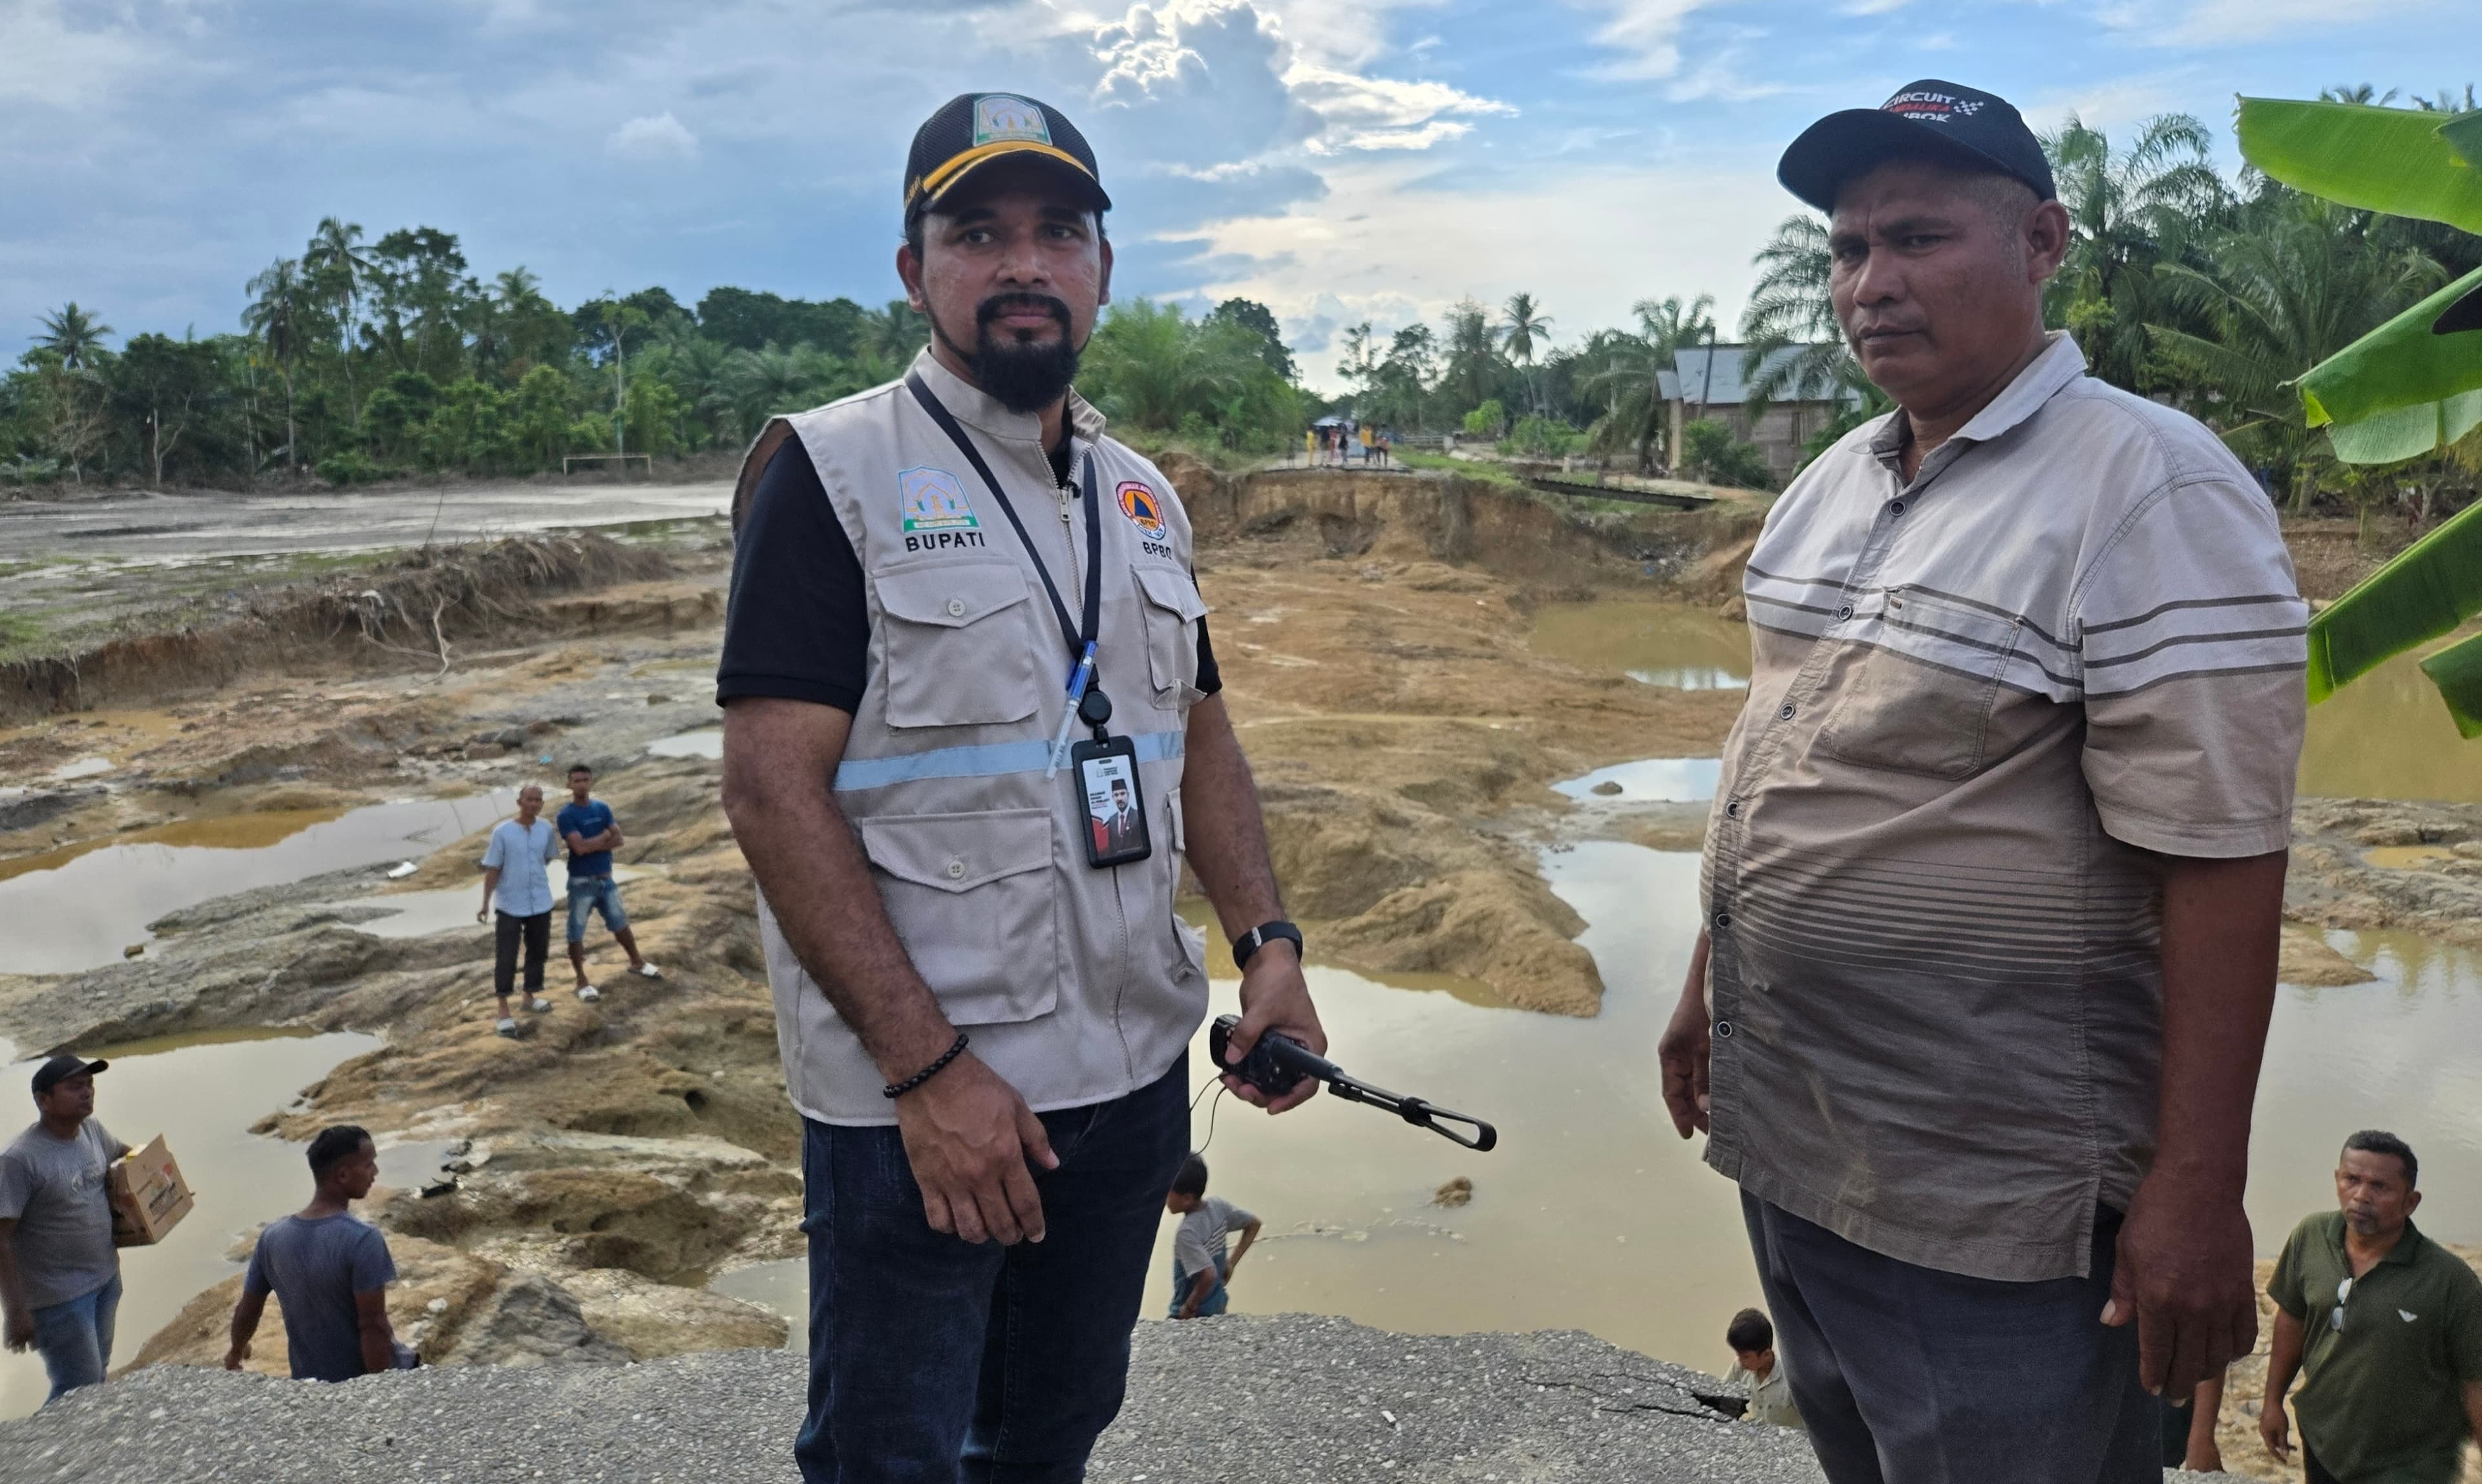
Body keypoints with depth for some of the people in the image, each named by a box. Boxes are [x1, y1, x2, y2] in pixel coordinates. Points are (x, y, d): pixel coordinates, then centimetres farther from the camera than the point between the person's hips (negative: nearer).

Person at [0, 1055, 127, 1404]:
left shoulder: (92, 1130, -2)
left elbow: (122, 1153, 23)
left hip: (106, 1275, 7)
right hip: (59, 1296, -7)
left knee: (97, 1372, 21)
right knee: (79, 1391, -3)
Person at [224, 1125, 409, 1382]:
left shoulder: (273, 1237, -6)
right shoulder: (362, 1239, -25)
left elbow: (247, 1311, 7)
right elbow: (373, 1325, -25)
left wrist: (236, 1352, 27)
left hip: (311, 1383, 5)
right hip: (368, 1382, -5)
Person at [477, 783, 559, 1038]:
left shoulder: (546, 828, -3)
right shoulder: (502, 831, -13)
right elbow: (492, 869, -8)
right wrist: (485, 903, -5)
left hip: (540, 903, 4)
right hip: (510, 906, -4)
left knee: (538, 952, 17)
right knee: (505, 958, -1)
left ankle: (530, 996, 36)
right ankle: (504, 1011, 8)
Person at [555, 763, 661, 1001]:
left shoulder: (602, 808, 3)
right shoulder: (566, 815, -14)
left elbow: (618, 840, -4)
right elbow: (579, 847, -24)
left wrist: (592, 844, -18)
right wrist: (604, 836, -11)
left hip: (606, 879, 5)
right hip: (582, 883, -5)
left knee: (620, 924, 19)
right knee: (577, 933, 4)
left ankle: (637, 963, 36)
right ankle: (582, 982, 14)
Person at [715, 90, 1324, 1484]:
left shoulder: (1144, 496, 10)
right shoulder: (832, 471, -10)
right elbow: (773, 785, -16)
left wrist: (1270, 943, 1)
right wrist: (926, 1066, -20)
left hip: (1135, 1073, 6)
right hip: (916, 1097, -5)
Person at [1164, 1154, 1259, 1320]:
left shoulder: (1187, 1233, -29)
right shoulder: (1217, 1205, -7)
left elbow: (1209, 1275, -35)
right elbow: (1254, 1224, 5)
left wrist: (1189, 1308, -19)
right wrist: (1231, 1263, 5)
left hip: (1195, 1316, -8)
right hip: (1218, 1307, 8)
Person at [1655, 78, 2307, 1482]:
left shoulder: (2149, 487, -16)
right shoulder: (1836, 479, 8)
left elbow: (2219, 858, -20)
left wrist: (2197, 1191, -21)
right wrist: (1708, 983, 17)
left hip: (1987, 1199, -7)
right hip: (1785, 1134, 8)